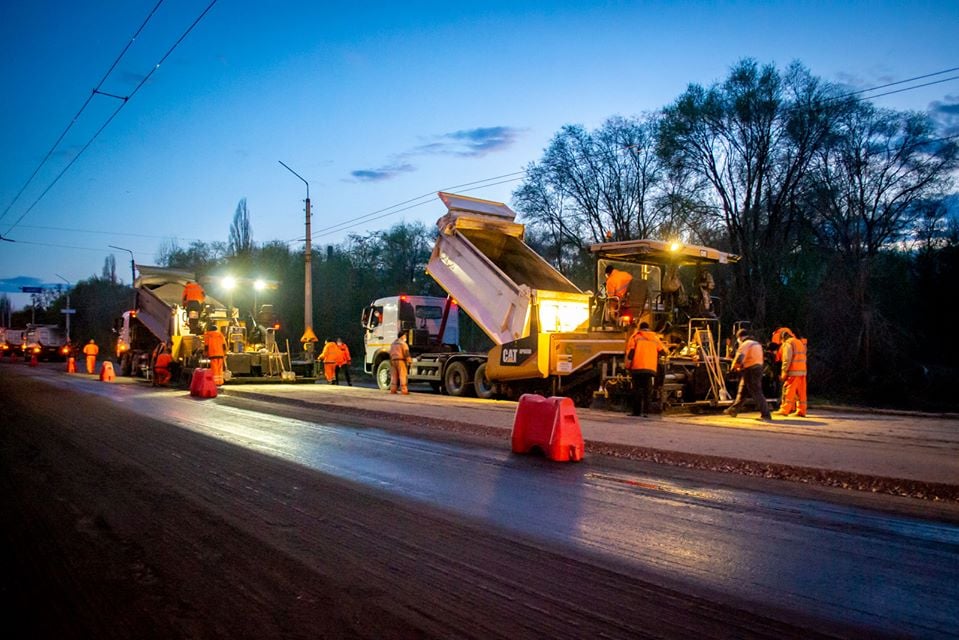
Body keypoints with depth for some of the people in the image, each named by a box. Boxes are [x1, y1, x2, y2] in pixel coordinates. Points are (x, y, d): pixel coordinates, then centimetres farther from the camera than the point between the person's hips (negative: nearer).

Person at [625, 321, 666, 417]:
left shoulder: (635, 336, 7)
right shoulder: (655, 338, 16)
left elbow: (630, 351, -3)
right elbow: (663, 351, 15)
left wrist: (628, 365, 2)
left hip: (637, 367, -2)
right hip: (651, 368, 2)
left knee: (637, 390, 4)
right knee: (647, 391, 4)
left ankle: (636, 411, 3)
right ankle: (644, 411, -5)